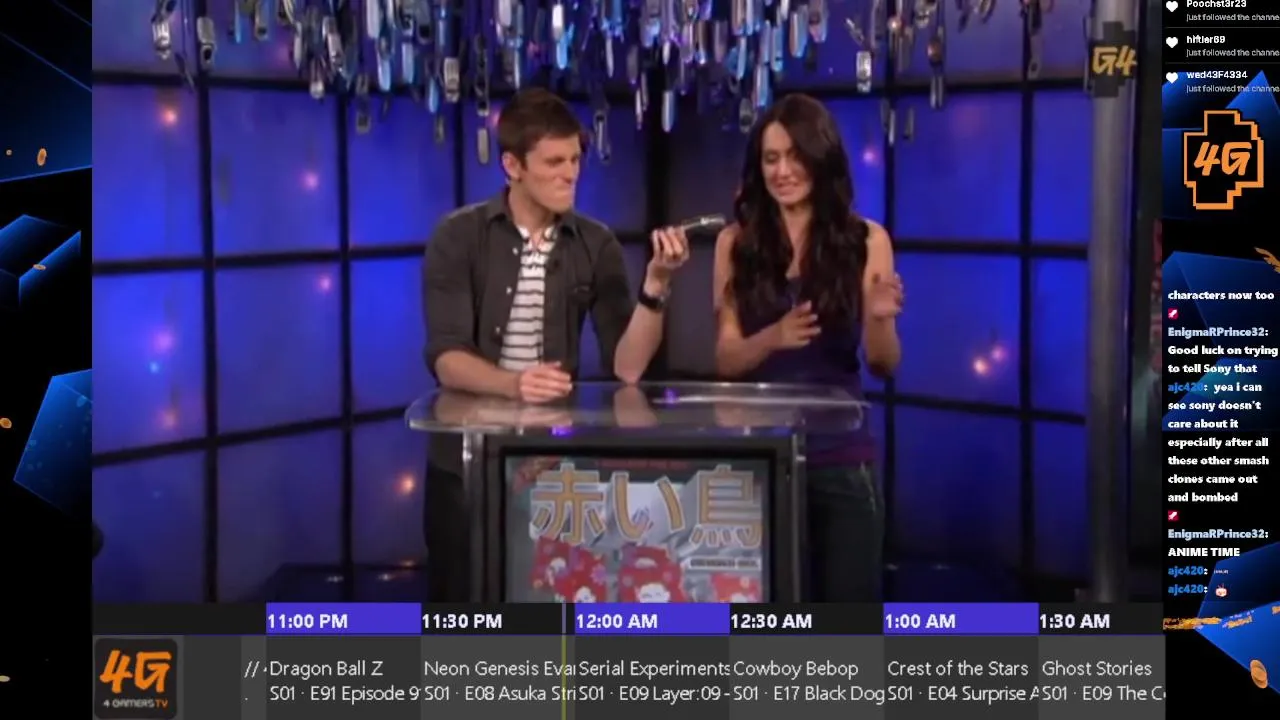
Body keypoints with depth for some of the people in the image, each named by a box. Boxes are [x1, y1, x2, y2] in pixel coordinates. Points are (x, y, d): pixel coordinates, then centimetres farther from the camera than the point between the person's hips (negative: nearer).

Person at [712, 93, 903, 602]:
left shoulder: (866, 241, 0)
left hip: (841, 457, -1)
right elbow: (726, 359, -2)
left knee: (848, 599, 3)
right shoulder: (736, 242, 2)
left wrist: (880, 320, -22)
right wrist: (774, 336, -22)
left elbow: (885, 364, -1)